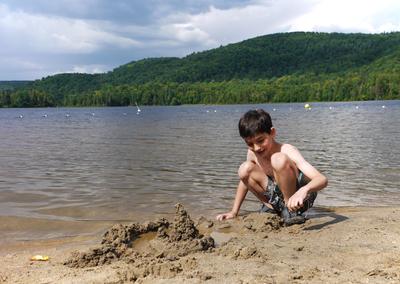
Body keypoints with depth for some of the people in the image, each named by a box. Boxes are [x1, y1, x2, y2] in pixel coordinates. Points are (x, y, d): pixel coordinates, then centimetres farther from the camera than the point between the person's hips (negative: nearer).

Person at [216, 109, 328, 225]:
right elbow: (245, 179, 10)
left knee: (279, 159, -32)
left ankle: (291, 210, -16)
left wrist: (303, 190, -58)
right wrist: (233, 212, 7)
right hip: (279, 195, 6)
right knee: (244, 169, -15)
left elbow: (322, 179, -36)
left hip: (300, 197, -5)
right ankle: (271, 208, 2)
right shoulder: (252, 153, -8)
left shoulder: (287, 151, -26)